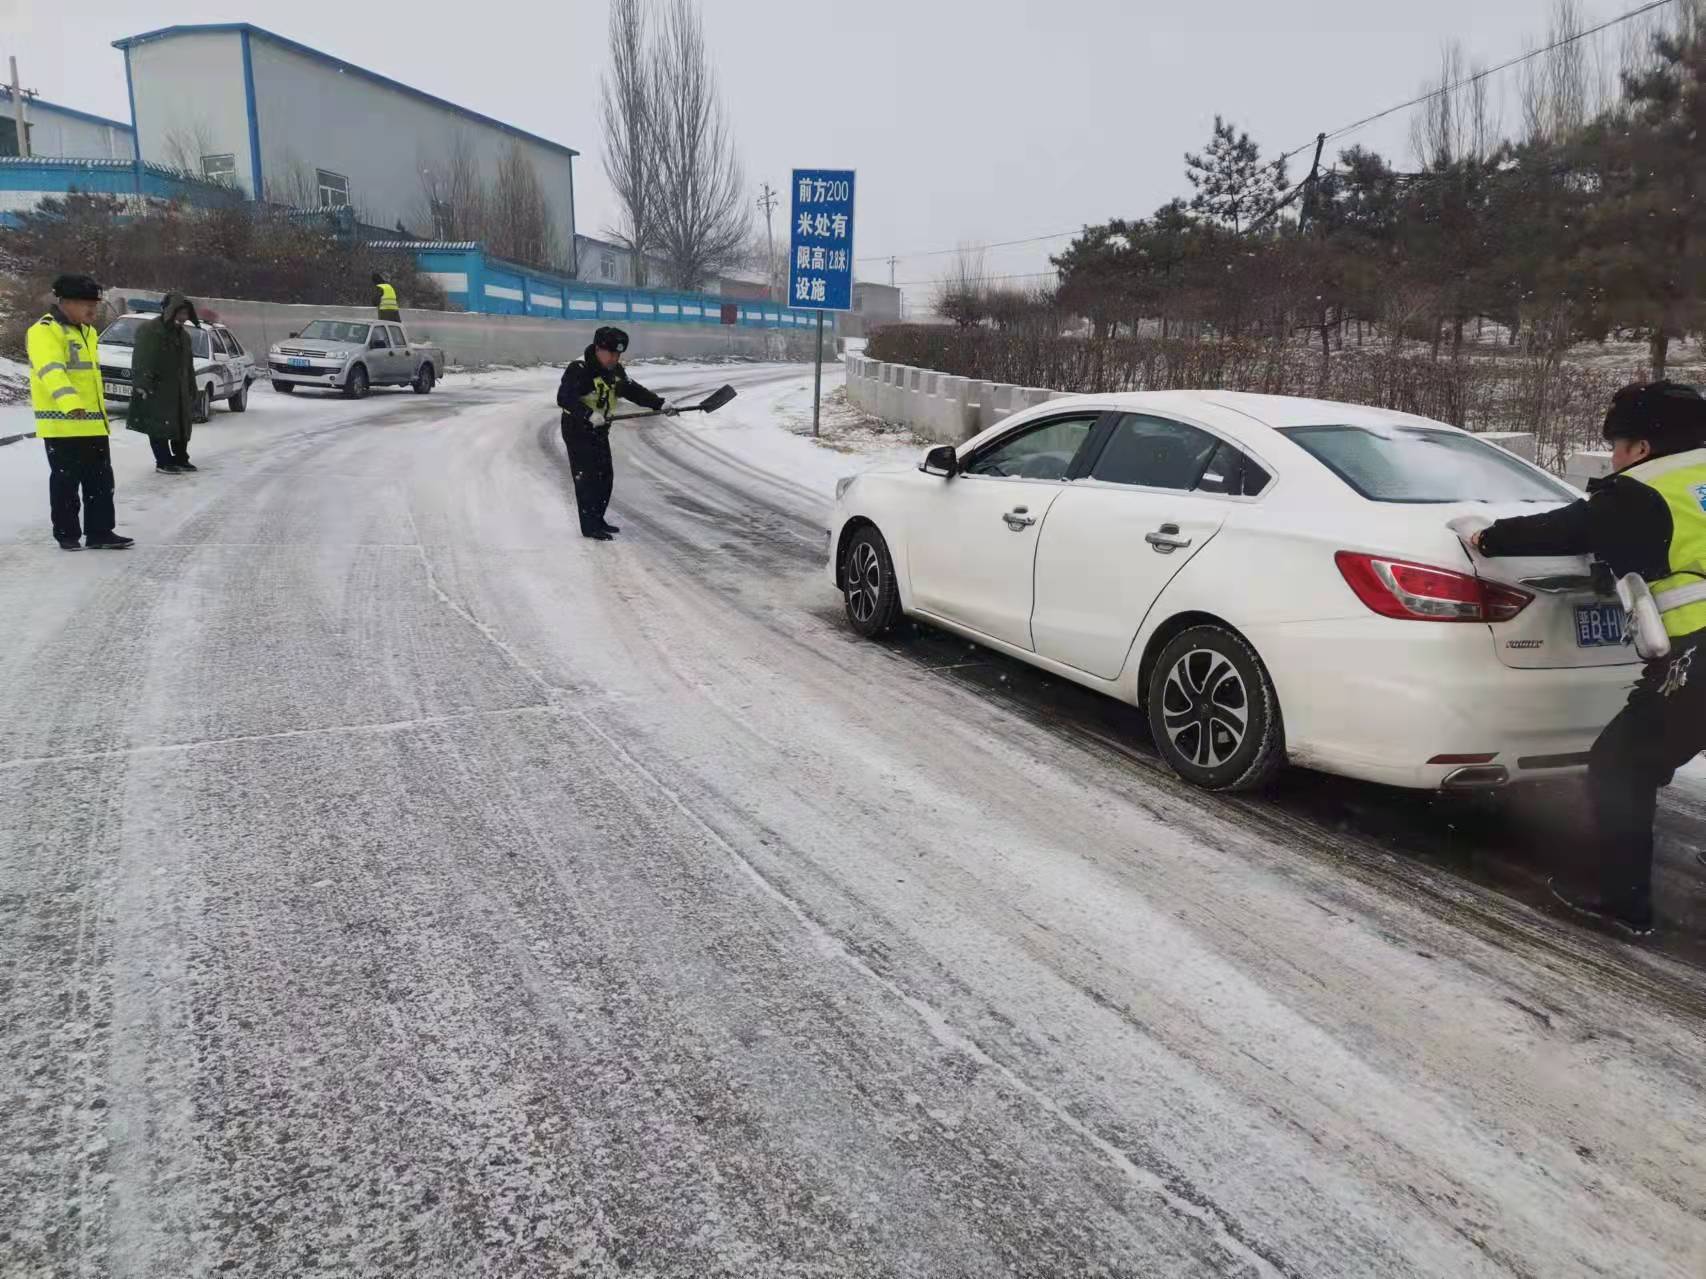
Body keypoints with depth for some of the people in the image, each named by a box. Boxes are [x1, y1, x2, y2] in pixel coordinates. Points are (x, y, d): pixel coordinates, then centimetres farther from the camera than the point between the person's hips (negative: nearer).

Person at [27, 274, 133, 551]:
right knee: (66, 481, 1)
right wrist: (71, 403, -42)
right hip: (63, 424, -8)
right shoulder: (44, 331, -12)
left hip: (94, 423, 8)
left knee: (101, 480, 9)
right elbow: (52, 371, -28)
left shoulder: (87, 332, 17)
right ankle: (67, 534, 11)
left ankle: (100, 532, 15)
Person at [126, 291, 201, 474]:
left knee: (182, 426, 12)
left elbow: (189, 367, 22)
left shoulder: (183, 336, 17)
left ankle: (180, 459, 23)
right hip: (156, 391, -8)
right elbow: (141, 361, -15)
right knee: (159, 427, -5)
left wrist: (192, 392, 19)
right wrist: (142, 384, -23)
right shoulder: (149, 330, -7)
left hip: (179, 391, 8)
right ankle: (163, 462, -2)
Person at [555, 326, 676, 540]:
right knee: (587, 478, -7)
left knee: (606, 476, 12)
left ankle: (598, 520, 25)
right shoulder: (579, 369, -20)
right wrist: (589, 414, -39)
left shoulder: (615, 370, 5)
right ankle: (589, 527, -2)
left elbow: (633, 390, 9)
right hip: (577, 430, -8)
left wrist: (660, 403, -2)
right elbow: (564, 399, -28)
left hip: (600, 431, 8)